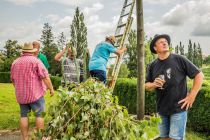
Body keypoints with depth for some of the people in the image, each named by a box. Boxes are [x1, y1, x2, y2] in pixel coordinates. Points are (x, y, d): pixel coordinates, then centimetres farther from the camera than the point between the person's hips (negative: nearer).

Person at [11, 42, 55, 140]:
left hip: (21, 94, 6)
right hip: (35, 93, -5)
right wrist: (51, 89, -6)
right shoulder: (35, 61, -7)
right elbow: (45, 77, -13)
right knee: (39, 114, 2)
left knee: (24, 115, 11)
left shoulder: (15, 62, 11)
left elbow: (13, 79, 20)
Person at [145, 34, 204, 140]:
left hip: (178, 108, -4)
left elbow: (199, 75, -3)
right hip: (162, 110, 4)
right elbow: (146, 86, 10)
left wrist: (191, 96, -8)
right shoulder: (152, 66, 5)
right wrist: (154, 84, -12)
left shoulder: (179, 59, -7)